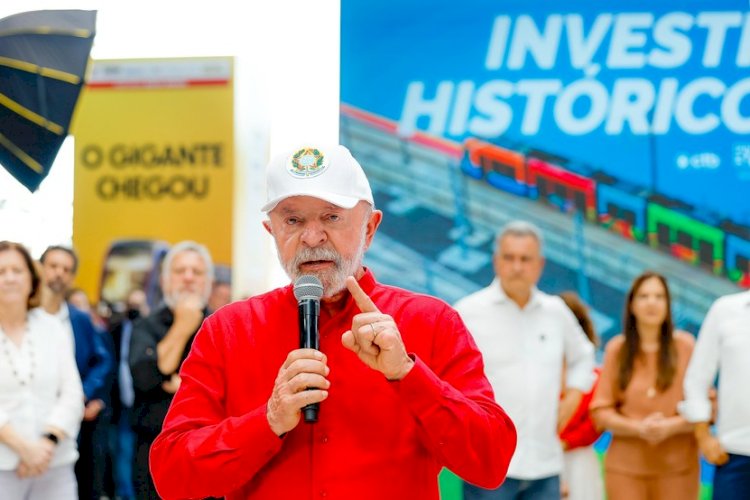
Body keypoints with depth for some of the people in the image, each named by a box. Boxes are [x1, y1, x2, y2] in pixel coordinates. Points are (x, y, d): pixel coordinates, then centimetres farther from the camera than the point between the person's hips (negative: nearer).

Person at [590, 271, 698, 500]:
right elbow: (601, 410, 3)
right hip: (626, 465, 1)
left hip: (677, 466, 0)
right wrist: (638, 428, -13)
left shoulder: (685, 346, 2)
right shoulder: (616, 349, 5)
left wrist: (671, 426, -15)